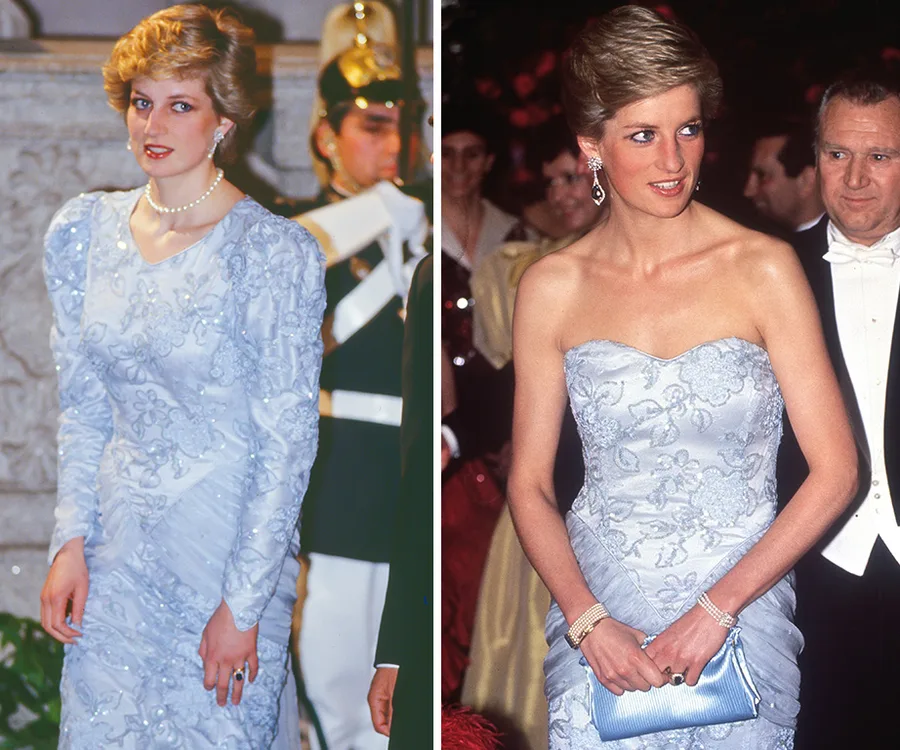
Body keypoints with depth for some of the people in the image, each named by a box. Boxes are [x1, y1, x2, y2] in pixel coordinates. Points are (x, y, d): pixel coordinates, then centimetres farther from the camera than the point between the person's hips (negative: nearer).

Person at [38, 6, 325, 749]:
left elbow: (287, 444, -13)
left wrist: (244, 602, -14)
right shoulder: (84, 230, 2)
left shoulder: (276, 253, -14)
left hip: (232, 543, -5)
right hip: (121, 542, 5)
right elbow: (82, 407, 9)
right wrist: (71, 540, 1)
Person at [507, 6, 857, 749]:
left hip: (740, 605, -1)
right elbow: (531, 485, 4)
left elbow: (835, 471, -8)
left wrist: (714, 610, -13)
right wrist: (588, 622, -11)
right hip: (597, 610, 1)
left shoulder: (763, 269, -7)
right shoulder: (552, 289, -1)